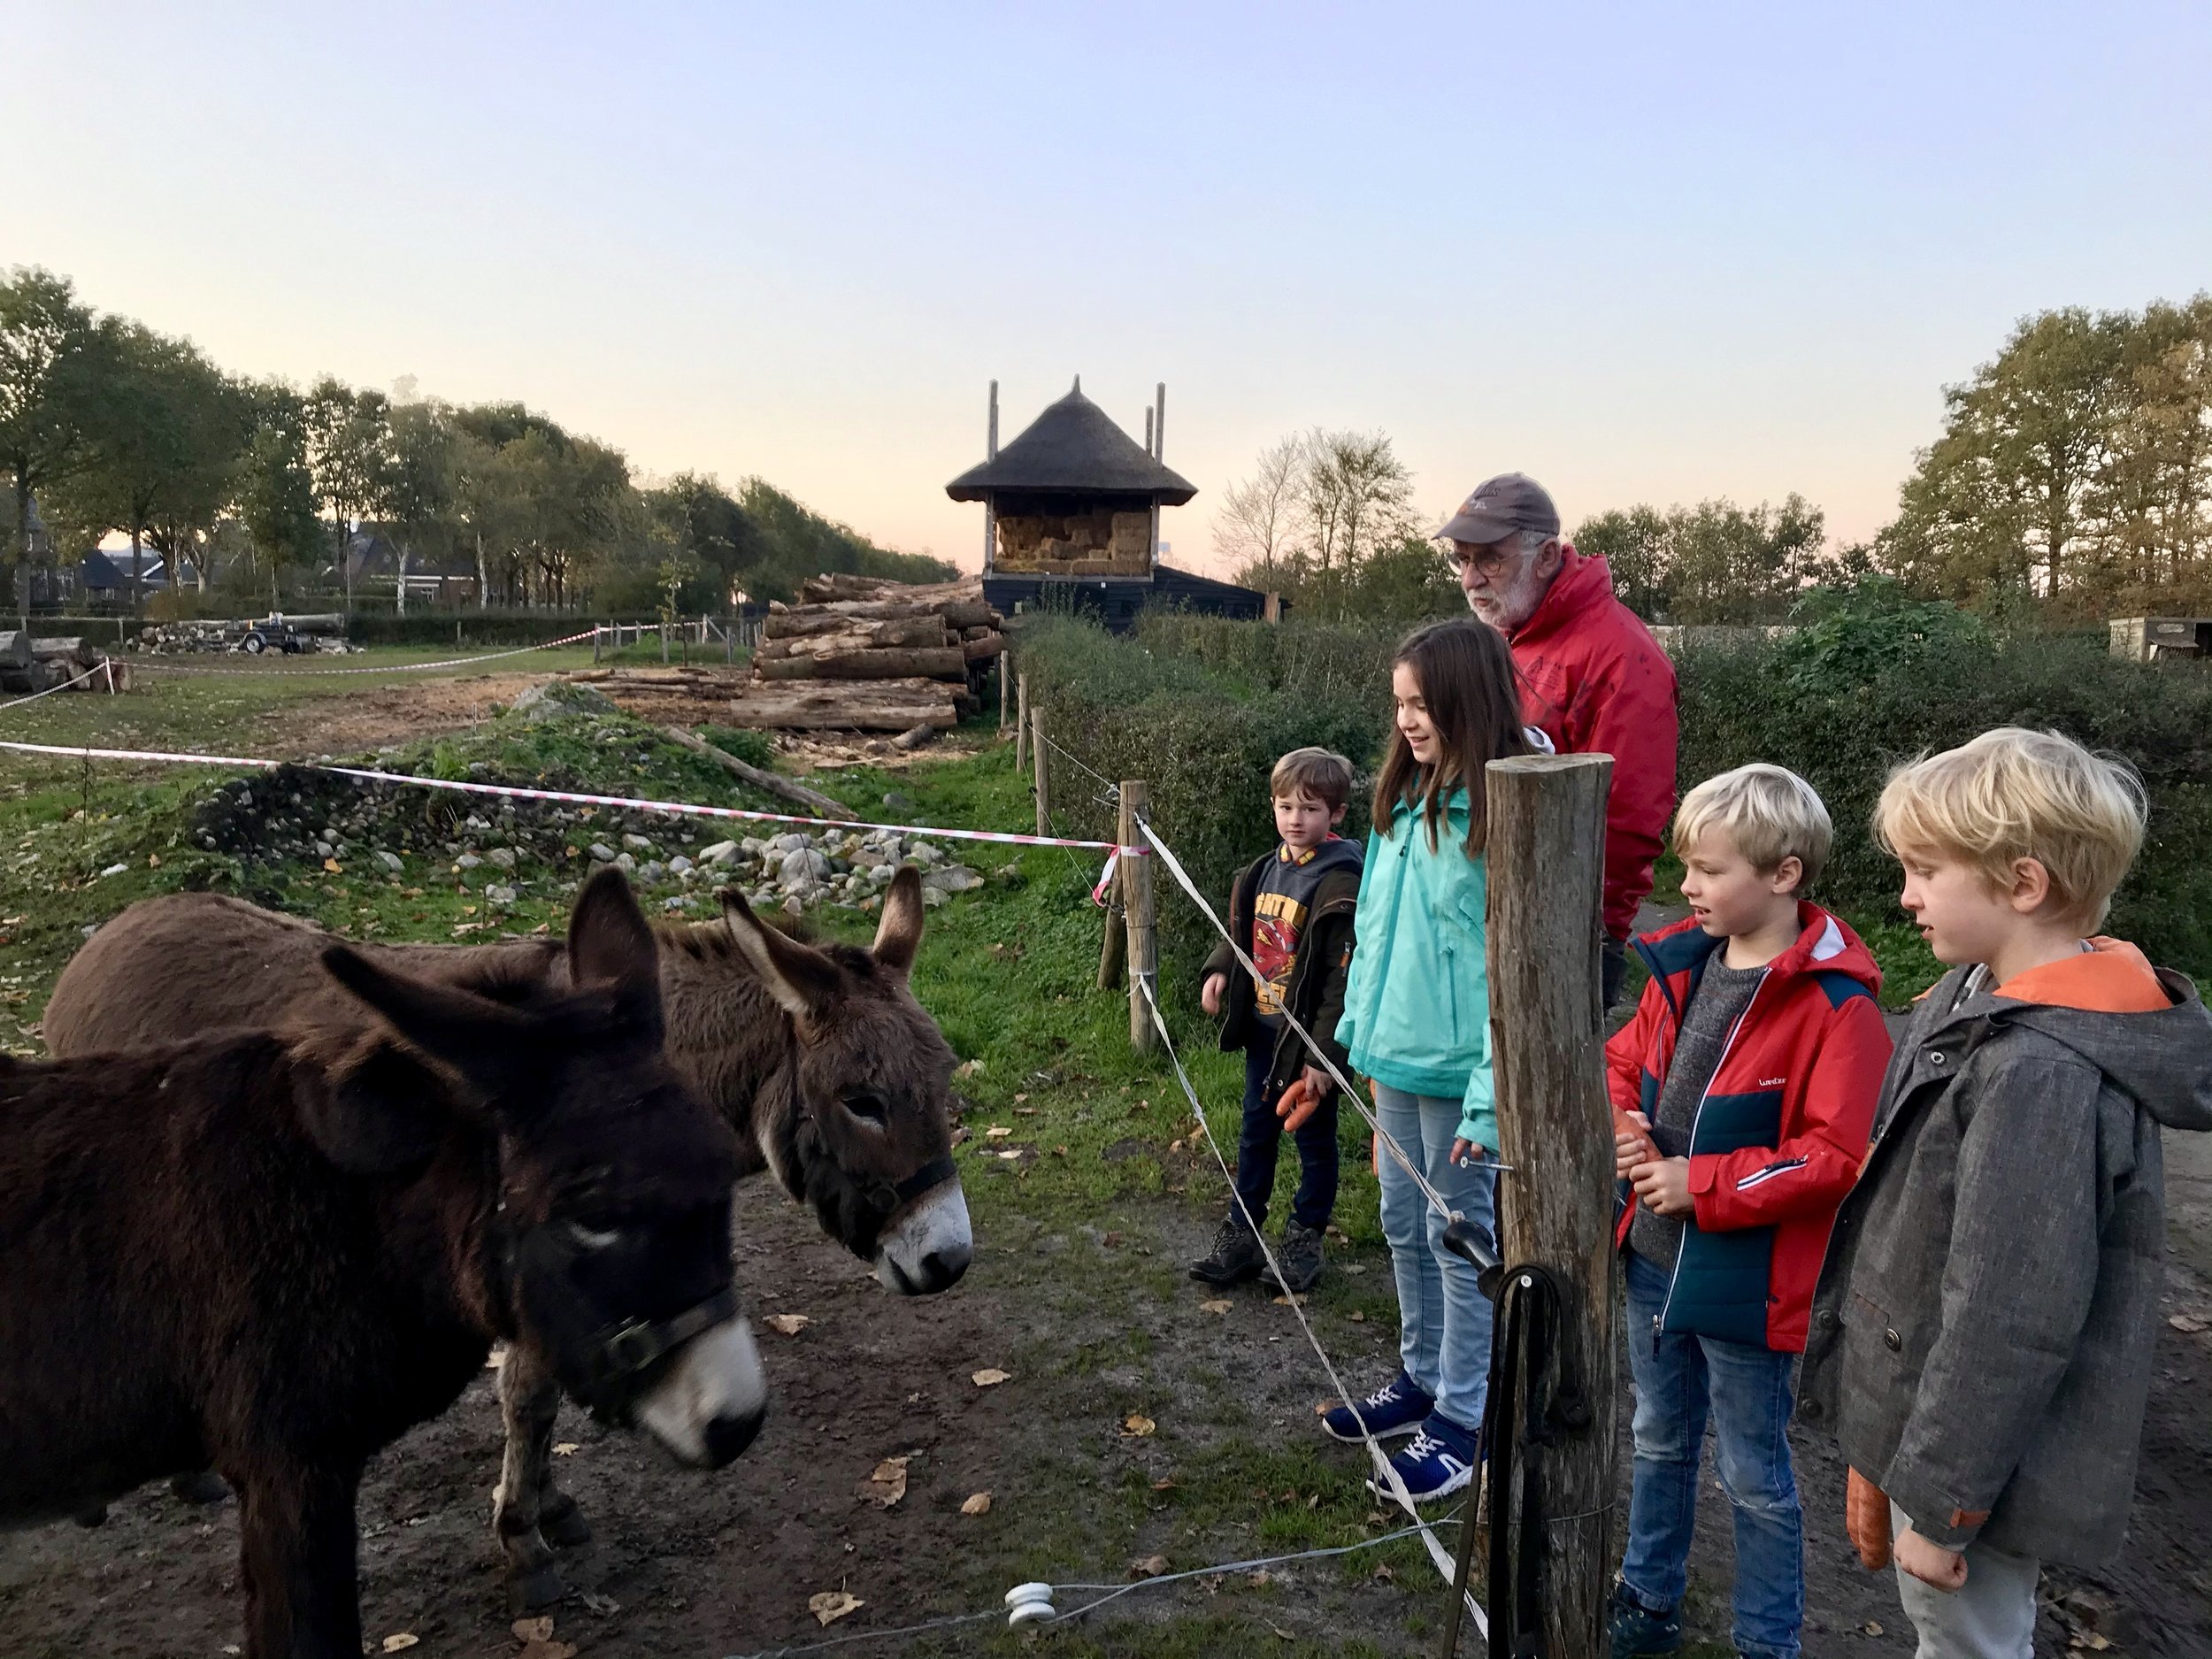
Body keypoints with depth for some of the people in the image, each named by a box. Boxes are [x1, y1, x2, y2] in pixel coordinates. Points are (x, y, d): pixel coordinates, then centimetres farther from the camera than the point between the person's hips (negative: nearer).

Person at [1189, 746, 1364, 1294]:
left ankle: (1304, 1240, 27)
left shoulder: (1339, 884, -19)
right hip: (1262, 1028, 7)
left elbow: (1342, 979, -20)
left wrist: (1324, 1054, -22)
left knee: (1314, 1139, 11)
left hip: (1310, 1038, -7)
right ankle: (1240, 1236, 30)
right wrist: (1219, 969, -2)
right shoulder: (1265, 870, 4)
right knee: (1255, 1134, 18)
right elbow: (1242, 932, 18)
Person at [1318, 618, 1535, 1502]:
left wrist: (1491, 1094, -21)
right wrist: (1358, 1021, 13)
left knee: (1461, 1237, 7)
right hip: (1395, 1054, 8)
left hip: (1460, 1065, -8)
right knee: (1405, 1226, 20)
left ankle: (1463, 1415, 24)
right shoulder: (1403, 798, 6)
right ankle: (1422, 1376, 39)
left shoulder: (1506, 815, -19)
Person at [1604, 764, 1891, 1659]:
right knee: (1661, 1442, 24)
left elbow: (1837, 1153, -23)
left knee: (1754, 1476, 12)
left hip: (1747, 1278, -7)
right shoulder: (1682, 964, 1)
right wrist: (1622, 1126, -7)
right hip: (1654, 1257, 7)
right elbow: (1623, 1060, 13)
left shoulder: (1835, 1003, -20)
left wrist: (1703, 1187, -23)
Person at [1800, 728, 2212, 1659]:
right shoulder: (1983, 993, 0)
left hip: (1975, 1450, -8)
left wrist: (1938, 1500, -18)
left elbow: (2010, 1323, -27)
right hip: (1922, 1406, 8)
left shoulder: (2044, 1075, -30)